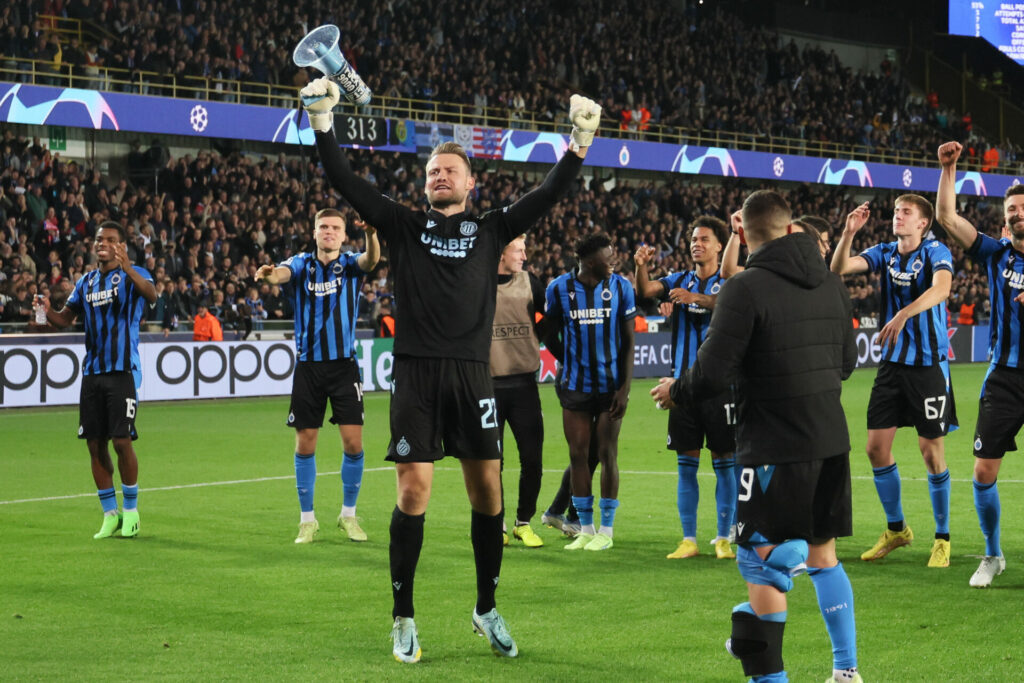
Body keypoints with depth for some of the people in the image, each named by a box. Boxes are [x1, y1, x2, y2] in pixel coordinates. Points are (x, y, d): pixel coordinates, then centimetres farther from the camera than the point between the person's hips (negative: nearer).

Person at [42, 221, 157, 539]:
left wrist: (127, 267, -41)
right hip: (92, 370, 5)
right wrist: (48, 312, -10)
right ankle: (110, 514, 16)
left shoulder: (133, 275, -2)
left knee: (121, 441, -8)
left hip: (122, 370, -5)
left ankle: (131, 511, 8)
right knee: (95, 443, 4)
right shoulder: (86, 282, 15)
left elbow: (151, 293, -24)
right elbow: (65, 318, 14)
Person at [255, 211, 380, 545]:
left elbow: (371, 259, -21)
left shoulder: (350, 264, 1)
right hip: (309, 366, 0)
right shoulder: (303, 263, 2)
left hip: (344, 364, 0)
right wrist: (269, 274, -45)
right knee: (305, 443, 3)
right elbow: (282, 273, -20)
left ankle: (348, 514, 14)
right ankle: (307, 519, 16)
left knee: (353, 442, -5)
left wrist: (371, 234, -44)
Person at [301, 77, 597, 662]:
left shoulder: (491, 230, 12)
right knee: (414, 490, -4)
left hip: (472, 374, 1)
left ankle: (487, 609, 20)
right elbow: (347, 182, 4)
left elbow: (550, 194, 7)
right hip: (417, 374, -1)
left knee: (488, 488, 4)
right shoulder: (406, 226, 10)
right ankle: (404, 619, 7)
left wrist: (581, 141, -3)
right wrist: (323, 123, -5)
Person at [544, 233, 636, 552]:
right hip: (575, 386, 1)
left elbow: (628, 342, -1)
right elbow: (551, 337, 11)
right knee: (578, 455, 4)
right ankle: (585, 528, 15)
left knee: (607, 454, 1)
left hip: (611, 385, -1)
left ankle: (606, 529, 10)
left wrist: (625, 387, -6)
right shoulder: (559, 288, -2)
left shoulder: (620, 287, -2)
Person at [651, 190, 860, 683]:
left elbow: (713, 374, -16)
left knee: (764, 561, 2)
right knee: (822, 554, 19)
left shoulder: (745, 289, -14)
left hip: (775, 444, -7)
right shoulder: (830, 283, 6)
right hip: (831, 440, 7)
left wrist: (676, 391, 4)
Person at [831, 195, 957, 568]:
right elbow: (839, 268, -7)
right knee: (877, 446, 3)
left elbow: (941, 288, -29)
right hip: (892, 363, 5)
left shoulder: (935, 252, -9)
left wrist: (903, 315, -43)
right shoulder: (884, 253, 6)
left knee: (931, 451, -3)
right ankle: (896, 529, 21)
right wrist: (848, 232, -21)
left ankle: (942, 538, 12)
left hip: (929, 364, -5)